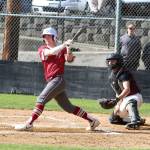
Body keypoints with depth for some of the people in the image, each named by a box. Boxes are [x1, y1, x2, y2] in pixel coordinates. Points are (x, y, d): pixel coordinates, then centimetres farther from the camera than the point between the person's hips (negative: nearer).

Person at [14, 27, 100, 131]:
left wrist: (68, 48, -28)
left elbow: (69, 59, -12)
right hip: (51, 81, 6)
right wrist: (64, 45, -17)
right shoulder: (42, 49, 12)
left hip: (58, 79, -6)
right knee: (68, 107, 8)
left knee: (41, 99, -18)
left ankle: (29, 124, -21)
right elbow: (51, 52, -8)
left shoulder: (62, 49, 4)